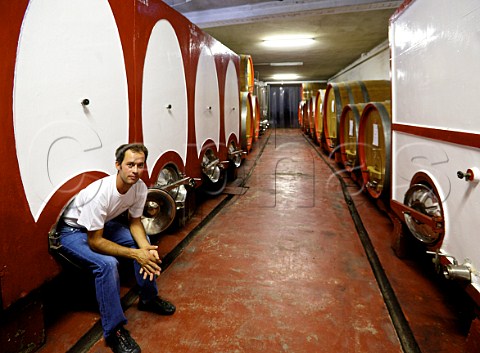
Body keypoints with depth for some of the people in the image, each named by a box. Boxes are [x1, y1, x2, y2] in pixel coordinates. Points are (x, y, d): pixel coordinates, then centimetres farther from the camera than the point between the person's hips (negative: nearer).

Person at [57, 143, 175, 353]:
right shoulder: (100, 193, -37)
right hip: (73, 231, -7)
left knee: (145, 243, -4)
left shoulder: (140, 188, -17)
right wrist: (135, 254, -31)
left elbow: (134, 222, -4)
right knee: (107, 263, -30)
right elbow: (95, 242, -30)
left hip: (104, 224, 7)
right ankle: (114, 330, -14)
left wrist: (146, 249, -23)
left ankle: (149, 298, 13)